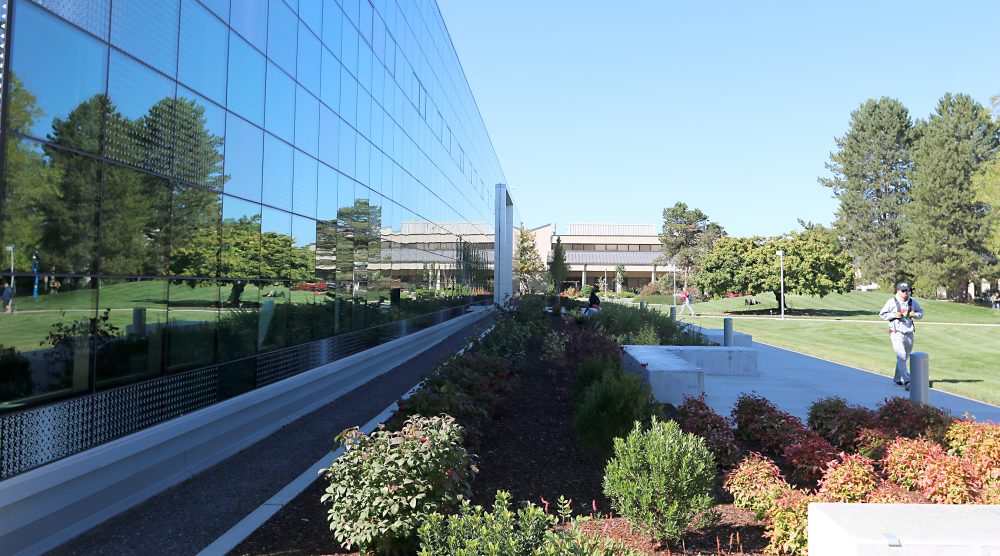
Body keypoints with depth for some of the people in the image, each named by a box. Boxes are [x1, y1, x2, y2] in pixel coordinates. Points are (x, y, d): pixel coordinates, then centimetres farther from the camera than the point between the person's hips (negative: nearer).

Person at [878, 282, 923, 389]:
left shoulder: (913, 302, 8)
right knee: (901, 357, -14)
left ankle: (897, 379, 26)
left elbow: (921, 313, 17)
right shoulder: (892, 302, -5)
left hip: (909, 333, 5)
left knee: (904, 357, 13)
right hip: (896, 333, -5)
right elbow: (882, 314, -2)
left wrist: (915, 314, -5)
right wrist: (894, 315, -17)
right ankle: (906, 381, -19)